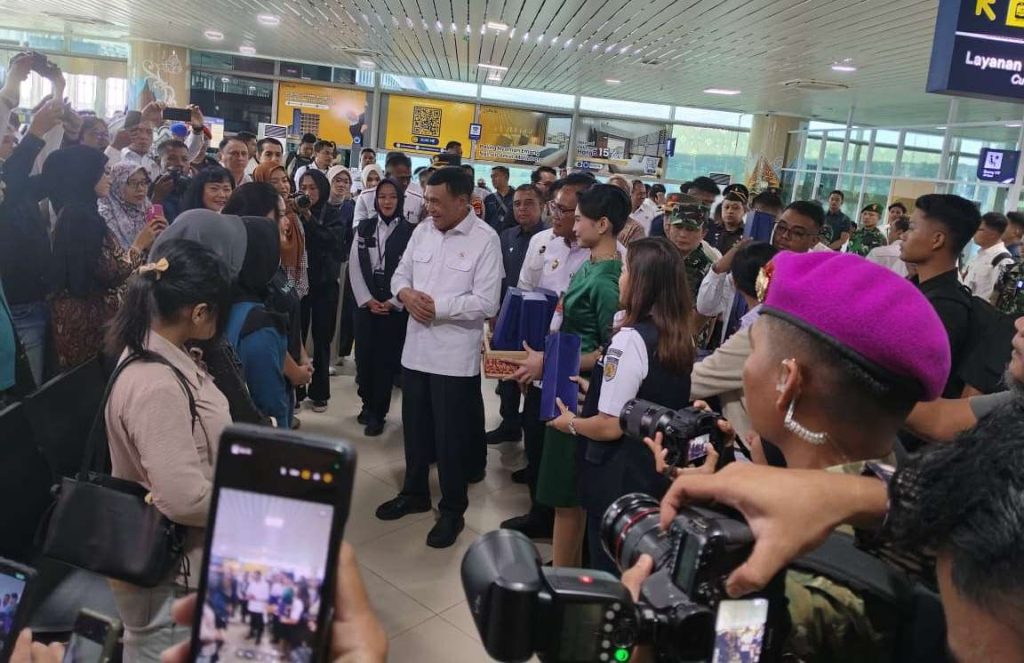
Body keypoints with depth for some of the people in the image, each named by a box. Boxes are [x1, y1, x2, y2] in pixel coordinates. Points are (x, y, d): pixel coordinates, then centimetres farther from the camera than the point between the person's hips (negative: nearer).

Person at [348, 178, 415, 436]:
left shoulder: (410, 231, -4)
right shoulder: (364, 227, 7)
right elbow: (354, 266, 4)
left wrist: (394, 303, -11)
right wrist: (367, 299, -6)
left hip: (395, 307, -3)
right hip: (365, 304, 3)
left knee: (386, 360, 1)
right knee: (364, 356, 6)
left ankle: (378, 414, 12)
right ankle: (367, 404, 26)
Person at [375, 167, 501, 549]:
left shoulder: (485, 240, -12)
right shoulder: (423, 230, 7)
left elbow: (486, 303, -17)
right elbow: (400, 273, 13)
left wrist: (437, 306, -19)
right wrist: (405, 292, -10)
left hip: (454, 354, -6)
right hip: (416, 346, 6)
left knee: (451, 436, 5)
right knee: (415, 428, 19)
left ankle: (452, 511, 22)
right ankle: (414, 493, 38)